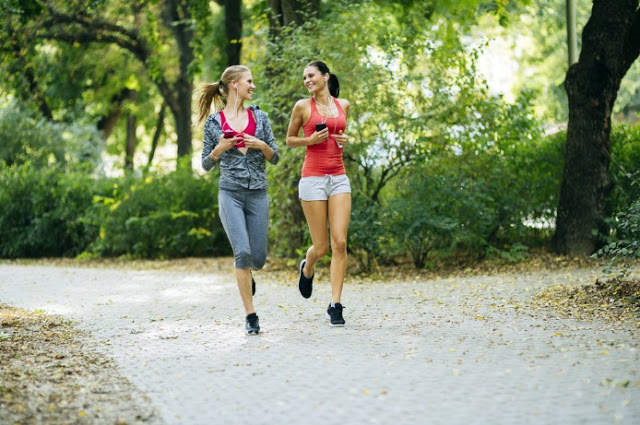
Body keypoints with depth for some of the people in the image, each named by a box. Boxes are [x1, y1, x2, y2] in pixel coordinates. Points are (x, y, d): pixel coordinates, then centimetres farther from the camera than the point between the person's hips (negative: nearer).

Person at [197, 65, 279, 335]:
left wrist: (261, 145, -9)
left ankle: (246, 275, 41)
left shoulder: (259, 117, 9)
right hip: (230, 194, -2)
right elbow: (206, 164, 7)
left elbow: (275, 158, 10)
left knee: (258, 258, 2)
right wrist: (220, 148, -11)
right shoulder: (214, 122, 3)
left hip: (258, 194, 3)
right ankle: (250, 315, -7)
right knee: (242, 251, -16)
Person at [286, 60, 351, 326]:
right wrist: (310, 140, -9)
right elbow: (289, 140, 10)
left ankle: (335, 305, -4)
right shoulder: (303, 106, 1)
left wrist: (344, 140, 5)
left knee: (340, 243, -8)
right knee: (321, 247, -1)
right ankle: (307, 268, 35)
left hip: (339, 178, 3)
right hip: (313, 178, -3)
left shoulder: (343, 105, 11)